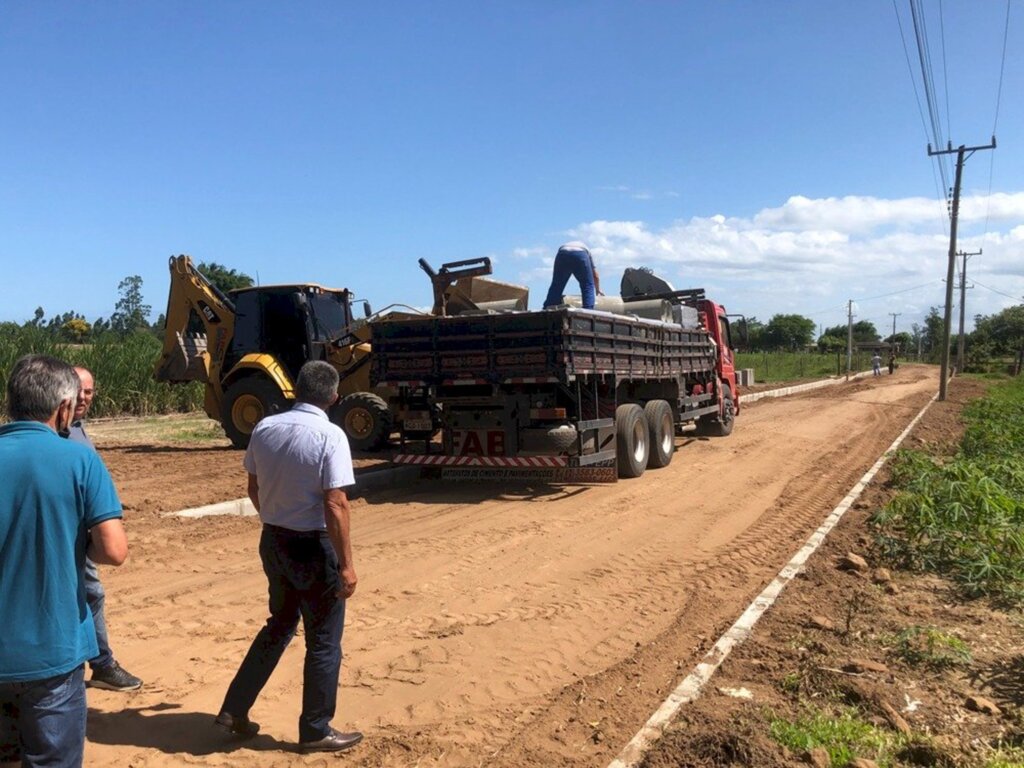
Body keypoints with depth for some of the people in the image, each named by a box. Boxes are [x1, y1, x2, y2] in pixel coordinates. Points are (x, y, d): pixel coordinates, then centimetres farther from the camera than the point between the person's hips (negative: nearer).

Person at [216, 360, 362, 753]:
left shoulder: (264, 428, 0)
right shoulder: (330, 436, -19)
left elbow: (254, 489, 10)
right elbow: (335, 505, -22)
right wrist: (346, 563, -16)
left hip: (272, 540, 7)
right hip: (313, 545, -7)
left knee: (280, 624, 26)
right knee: (323, 641, 10)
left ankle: (234, 710, 31)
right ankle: (316, 731, 22)